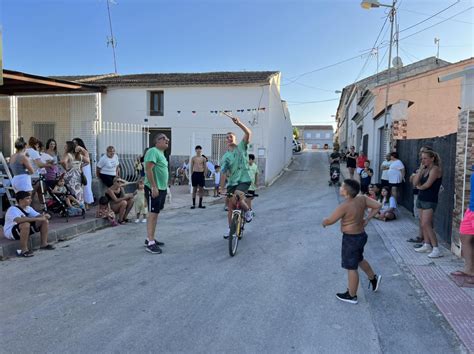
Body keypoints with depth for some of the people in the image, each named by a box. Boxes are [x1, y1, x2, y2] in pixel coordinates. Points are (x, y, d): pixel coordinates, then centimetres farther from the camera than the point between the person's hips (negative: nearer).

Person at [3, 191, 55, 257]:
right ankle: (23, 250, -29)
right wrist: (37, 219, -46)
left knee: (45, 221, -5)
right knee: (26, 224, -39)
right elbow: (19, 220, -44)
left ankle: (44, 244, 3)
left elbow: (38, 215, 0)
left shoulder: (28, 208, 1)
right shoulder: (13, 209, -24)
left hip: (25, 229, 8)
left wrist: (44, 216, -26)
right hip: (10, 232, -8)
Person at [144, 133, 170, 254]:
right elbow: (148, 170, -21)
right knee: (152, 214, -8)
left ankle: (149, 239, 22)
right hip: (154, 189, -10)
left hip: (161, 189, 10)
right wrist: (154, 187, -25)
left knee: (155, 214, 13)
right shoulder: (153, 151, -12)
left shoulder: (161, 153, 18)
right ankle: (150, 243, -5)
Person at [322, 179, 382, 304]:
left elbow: (330, 221, -18)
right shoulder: (362, 198, -7)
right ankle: (374, 278, 48)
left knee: (351, 267, 7)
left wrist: (324, 221, 5)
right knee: (359, 259, 32)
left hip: (351, 239, -8)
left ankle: (351, 296, 22)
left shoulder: (344, 206, -27)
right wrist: (367, 219, 6)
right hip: (360, 235, 8)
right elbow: (377, 206, 1)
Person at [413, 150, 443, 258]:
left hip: (430, 200, -8)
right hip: (421, 199, 8)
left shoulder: (435, 169, -12)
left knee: (426, 225, -13)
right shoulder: (425, 169, 12)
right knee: (424, 224, 12)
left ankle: (436, 249, -11)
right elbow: (415, 182, 2)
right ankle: (427, 245, 21)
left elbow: (427, 184, -20)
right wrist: (421, 169, -4)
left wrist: (419, 187, 2)